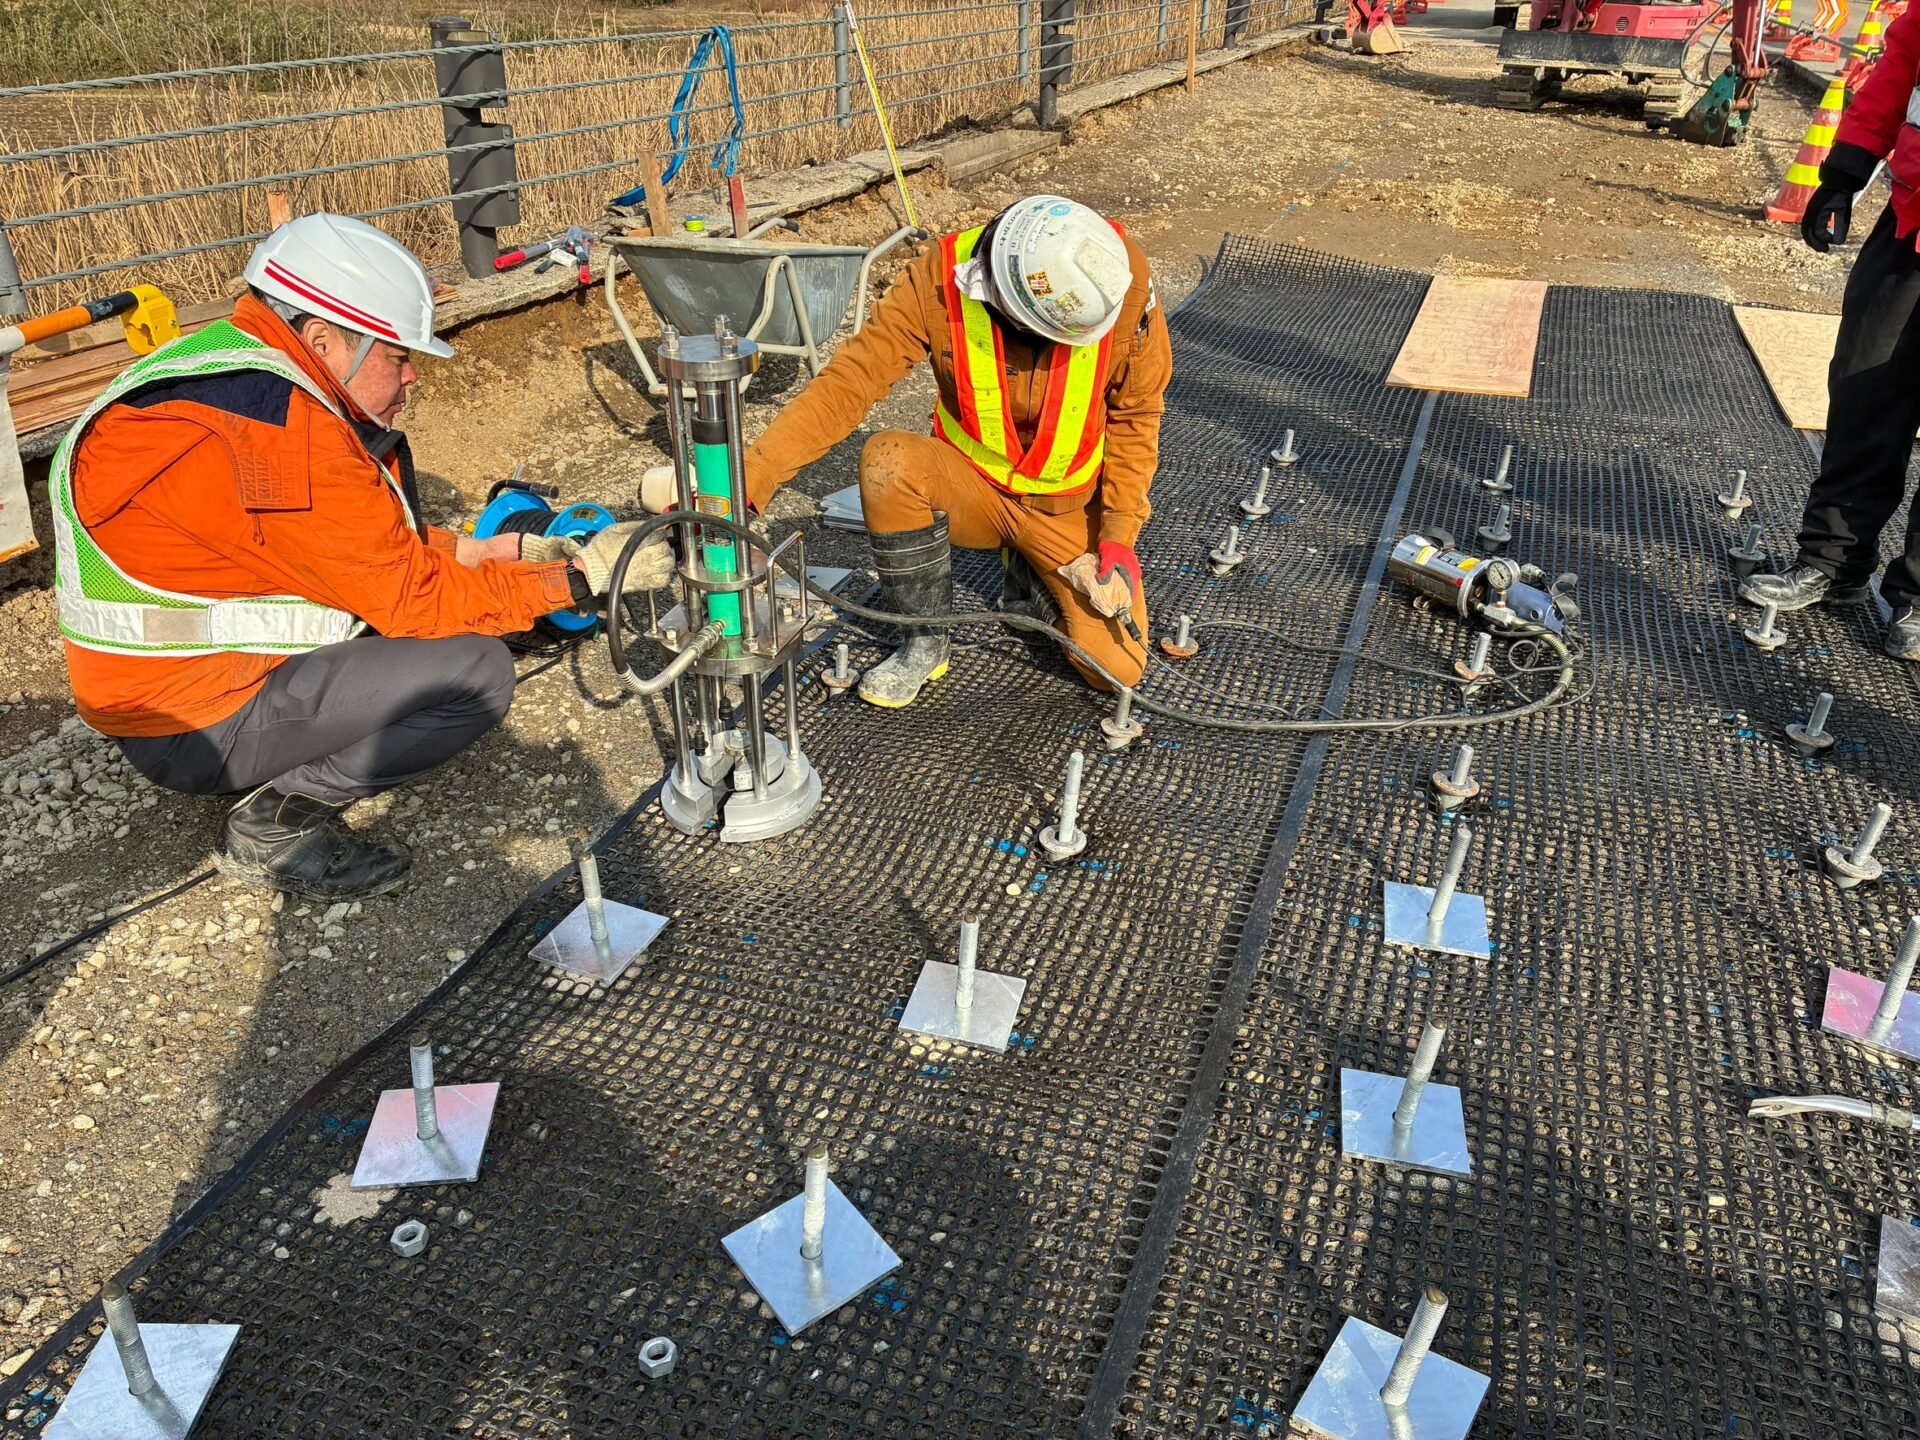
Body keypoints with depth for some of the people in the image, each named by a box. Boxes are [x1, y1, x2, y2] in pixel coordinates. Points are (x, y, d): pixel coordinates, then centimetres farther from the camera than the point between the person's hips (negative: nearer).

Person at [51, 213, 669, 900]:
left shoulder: (233, 370, 7)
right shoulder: (282, 432, -25)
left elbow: (386, 549, 11)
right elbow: (414, 596, -21)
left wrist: (504, 550, 3)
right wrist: (581, 577, -14)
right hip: (197, 727, -10)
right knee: (477, 671, -20)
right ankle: (274, 822, -6)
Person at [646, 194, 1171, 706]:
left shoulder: (1124, 278, -22)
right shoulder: (942, 280, -25)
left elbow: (1136, 416, -9)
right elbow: (846, 384, -27)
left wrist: (1118, 539, -15)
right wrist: (743, 477, -38)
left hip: (1068, 505, 1)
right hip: (974, 486, 0)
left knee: (1117, 668, -12)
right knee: (887, 459, -34)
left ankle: (1029, 583, 22)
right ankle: (922, 646, -11)